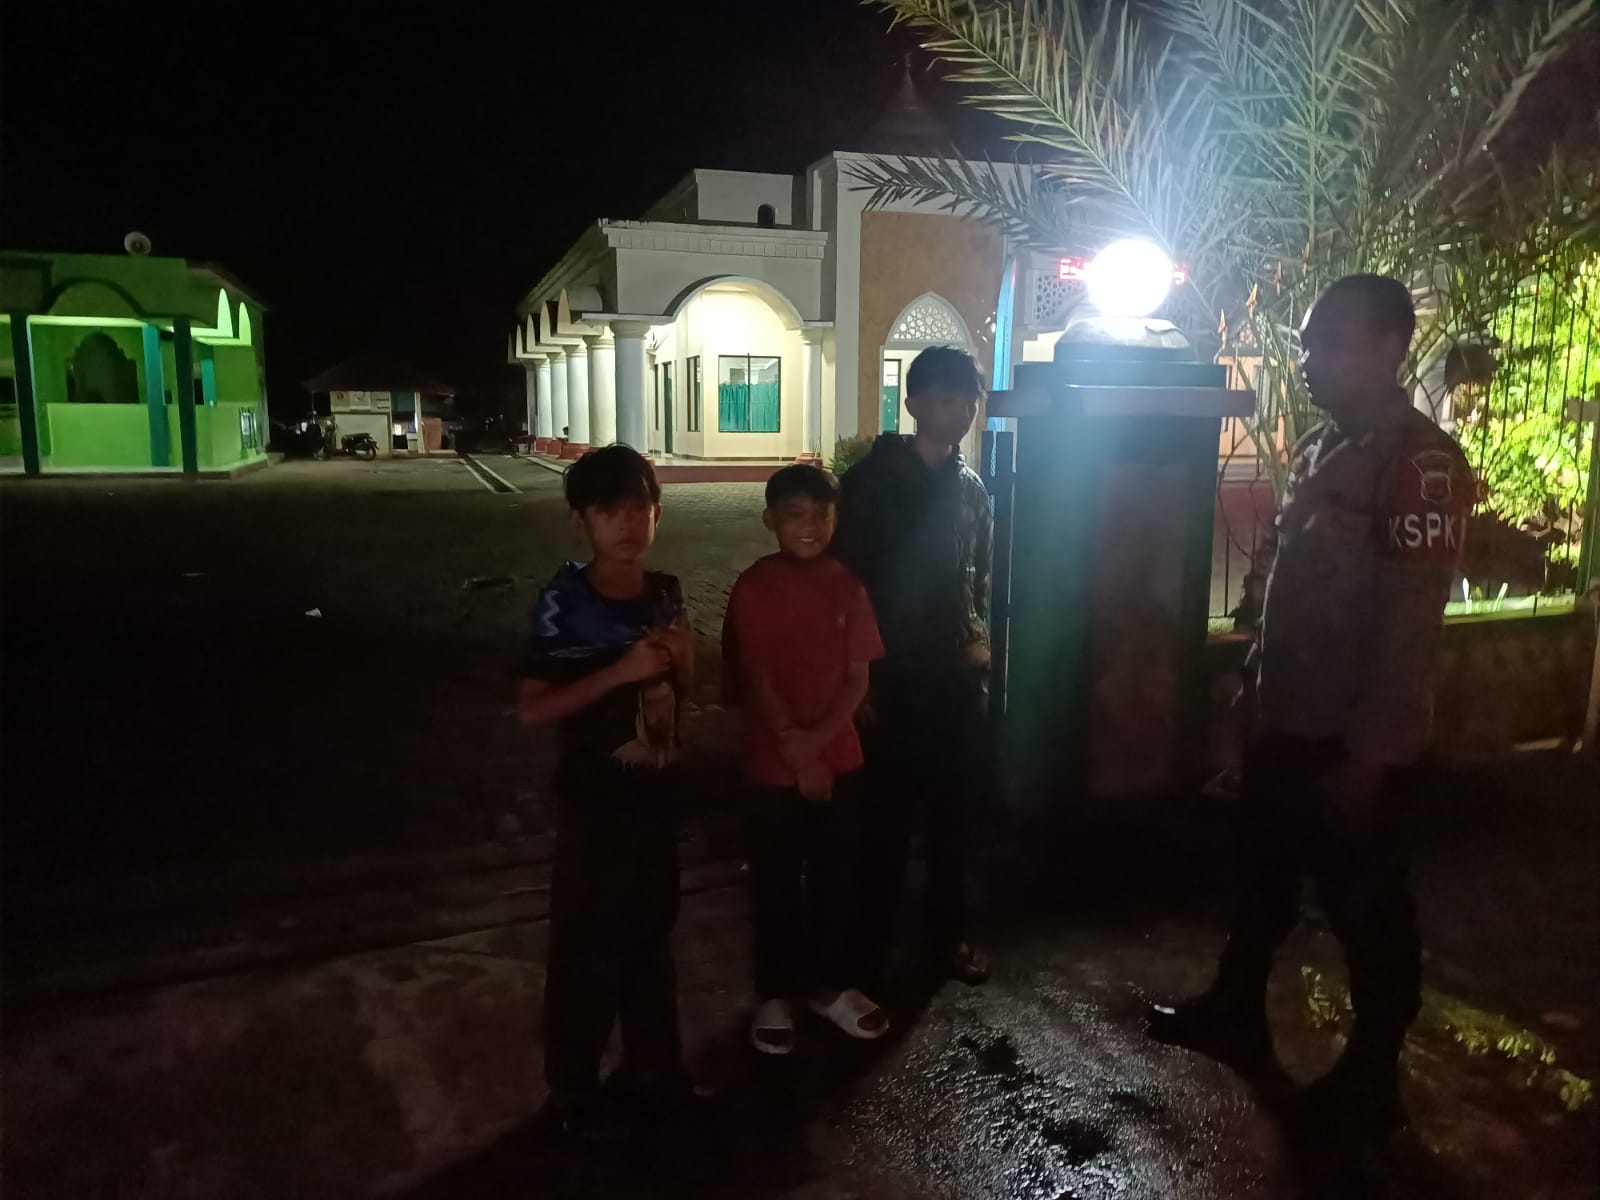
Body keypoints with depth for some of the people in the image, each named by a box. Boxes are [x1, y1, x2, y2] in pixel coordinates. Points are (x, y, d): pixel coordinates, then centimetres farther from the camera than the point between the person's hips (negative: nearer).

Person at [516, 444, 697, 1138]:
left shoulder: (665, 594, 0)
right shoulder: (563, 601, -17)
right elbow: (530, 710, -19)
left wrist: (681, 659, -9)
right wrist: (618, 671, -27)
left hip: (655, 790, 6)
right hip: (593, 798, -5)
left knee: (650, 933, 19)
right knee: (588, 946, 8)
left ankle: (652, 1068, 38)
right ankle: (573, 1092, 29)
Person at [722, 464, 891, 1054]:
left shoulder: (848, 586, -1)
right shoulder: (755, 587, -11)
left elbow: (858, 680, -2)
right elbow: (755, 679, -12)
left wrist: (815, 740, -14)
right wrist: (796, 750, -15)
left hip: (839, 758, 3)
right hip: (773, 763, -3)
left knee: (837, 876, 15)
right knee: (776, 881, 10)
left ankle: (832, 984, 33)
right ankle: (774, 994, 27)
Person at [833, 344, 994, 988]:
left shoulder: (972, 488, 10)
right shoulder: (871, 481, -8)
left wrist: (978, 637, 3)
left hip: (959, 675, 5)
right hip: (892, 675, -5)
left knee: (953, 810, 13)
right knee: (887, 814, 4)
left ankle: (950, 933, 28)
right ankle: (873, 939, 21)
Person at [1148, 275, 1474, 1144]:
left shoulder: (1420, 460, -18)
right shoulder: (1317, 448, 9)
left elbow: (1410, 622, -22)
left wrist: (1368, 751, -21)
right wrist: (1253, 683, 16)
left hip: (1352, 740, -8)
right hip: (1285, 720, 9)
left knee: (1366, 908, 8)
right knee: (1262, 877, 21)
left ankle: (1371, 1079, 27)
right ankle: (1234, 1015, 41)